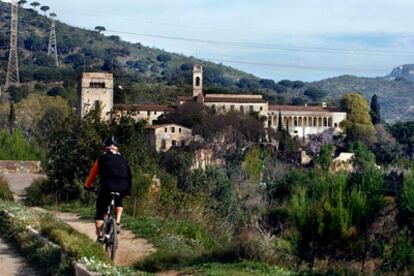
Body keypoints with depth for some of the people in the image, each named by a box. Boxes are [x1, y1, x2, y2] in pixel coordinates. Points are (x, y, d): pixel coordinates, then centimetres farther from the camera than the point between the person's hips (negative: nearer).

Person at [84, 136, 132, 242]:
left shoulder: (101, 159, 14)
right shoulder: (123, 160, 21)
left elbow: (93, 173, 18)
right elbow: (129, 175, 23)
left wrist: (88, 185, 33)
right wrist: (128, 189, 33)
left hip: (107, 186, -3)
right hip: (122, 188, 3)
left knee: (100, 211, 11)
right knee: (119, 202, 35)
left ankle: (100, 235, 0)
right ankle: (117, 223, 17)